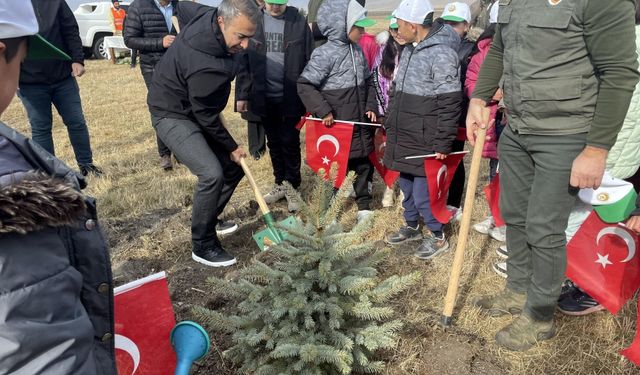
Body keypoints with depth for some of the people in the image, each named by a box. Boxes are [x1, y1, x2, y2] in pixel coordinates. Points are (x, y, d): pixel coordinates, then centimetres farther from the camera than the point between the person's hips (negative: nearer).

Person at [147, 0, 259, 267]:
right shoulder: (205, 65, -36)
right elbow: (206, 116, -23)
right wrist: (231, 147, -9)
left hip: (195, 109, 9)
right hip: (173, 115, -9)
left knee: (234, 167, 9)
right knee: (212, 174, -25)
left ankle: (209, 219, 30)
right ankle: (203, 246, -8)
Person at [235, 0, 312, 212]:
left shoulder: (299, 22, -3)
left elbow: (309, 61, -3)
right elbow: (243, 60, 3)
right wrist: (242, 94, 0)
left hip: (291, 97, -2)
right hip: (264, 97, 3)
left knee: (290, 143, 3)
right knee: (274, 143, 13)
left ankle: (292, 187, 17)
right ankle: (280, 184, 27)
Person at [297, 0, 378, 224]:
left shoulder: (358, 50, 7)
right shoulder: (325, 54, -16)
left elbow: (367, 82, 17)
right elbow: (304, 85, -18)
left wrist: (371, 107, 6)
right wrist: (324, 111, -20)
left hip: (360, 123, 7)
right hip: (337, 126, -7)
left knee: (364, 165, 14)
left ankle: (364, 206, 31)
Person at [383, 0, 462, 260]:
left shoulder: (442, 53, -17)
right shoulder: (409, 50, 12)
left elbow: (450, 104, -18)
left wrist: (443, 143, -18)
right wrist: (390, 125, 21)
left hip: (425, 141, -8)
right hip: (403, 137, 8)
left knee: (422, 192, -3)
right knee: (406, 185, 19)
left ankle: (438, 236, 19)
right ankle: (411, 226, 38)